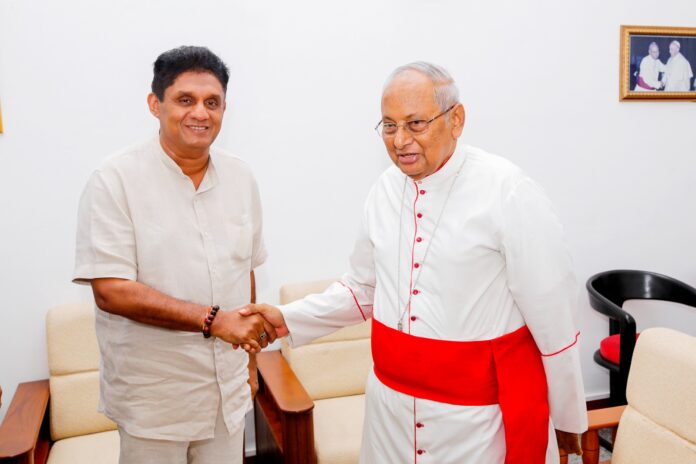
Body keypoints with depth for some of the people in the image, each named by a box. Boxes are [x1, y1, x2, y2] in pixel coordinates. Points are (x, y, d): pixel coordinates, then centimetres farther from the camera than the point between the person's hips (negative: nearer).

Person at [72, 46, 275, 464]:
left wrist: (249, 349, 14)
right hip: (152, 399, -4)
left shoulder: (241, 178, 3)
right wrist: (212, 320, -24)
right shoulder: (116, 180, -12)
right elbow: (110, 291, -19)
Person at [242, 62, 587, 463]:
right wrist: (288, 319, 1)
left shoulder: (508, 193, -18)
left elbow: (552, 320, -12)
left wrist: (568, 417, -3)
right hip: (392, 404, 5)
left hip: (481, 414, -5)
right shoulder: (386, 189, -1)